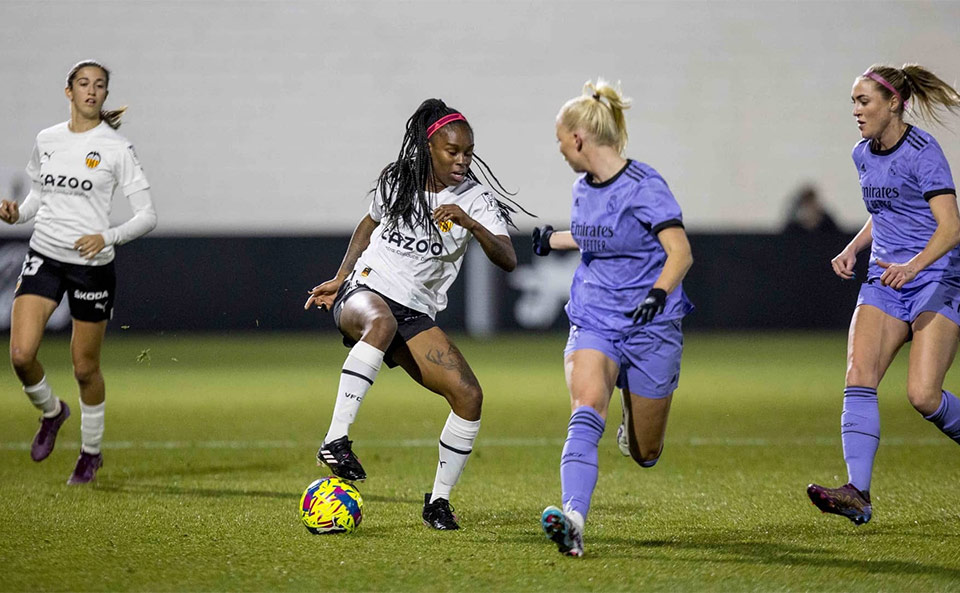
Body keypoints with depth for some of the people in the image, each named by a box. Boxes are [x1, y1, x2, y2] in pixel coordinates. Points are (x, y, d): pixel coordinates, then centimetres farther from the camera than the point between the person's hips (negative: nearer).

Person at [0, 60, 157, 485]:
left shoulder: (116, 148, -7)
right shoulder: (46, 140, 6)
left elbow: (147, 215, -8)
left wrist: (107, 237, -24)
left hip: (93, 264, -3)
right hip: (44, 255, 3)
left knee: (85, 367, 5)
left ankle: (91, 451, 27)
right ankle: (51, 411, 20)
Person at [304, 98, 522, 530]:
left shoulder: (476, 200, -4)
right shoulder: (396, 182, 1)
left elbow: (508, 260, -18)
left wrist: (469, 223, -33)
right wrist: (339, 279, 17)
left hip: (415, 315, 2)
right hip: (363, 294, -2)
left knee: (469, 395, -15)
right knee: (381, 321, -41)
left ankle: (439, 500, 4)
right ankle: (336, 441, -47)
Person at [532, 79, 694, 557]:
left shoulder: (643, 187, -15)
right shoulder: (583, 189, 7)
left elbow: (681, 252, -24)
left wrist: (658, 292, -41)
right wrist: (554, 240, 37)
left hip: (650, 329, -4)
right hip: (593, 322, 4)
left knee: (645, 454, 8)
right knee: (585, 413, -26)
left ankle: (634, 423, 45)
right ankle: (573, 521, -40)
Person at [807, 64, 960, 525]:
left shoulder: (923, 153, -13)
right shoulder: (863, 155, 11)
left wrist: (913, 265, -36)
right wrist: (851, 250, 12)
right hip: (885, 281, 7)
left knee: (923, 395, -16)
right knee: (859, 378, -15)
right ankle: (857, 492, -23)